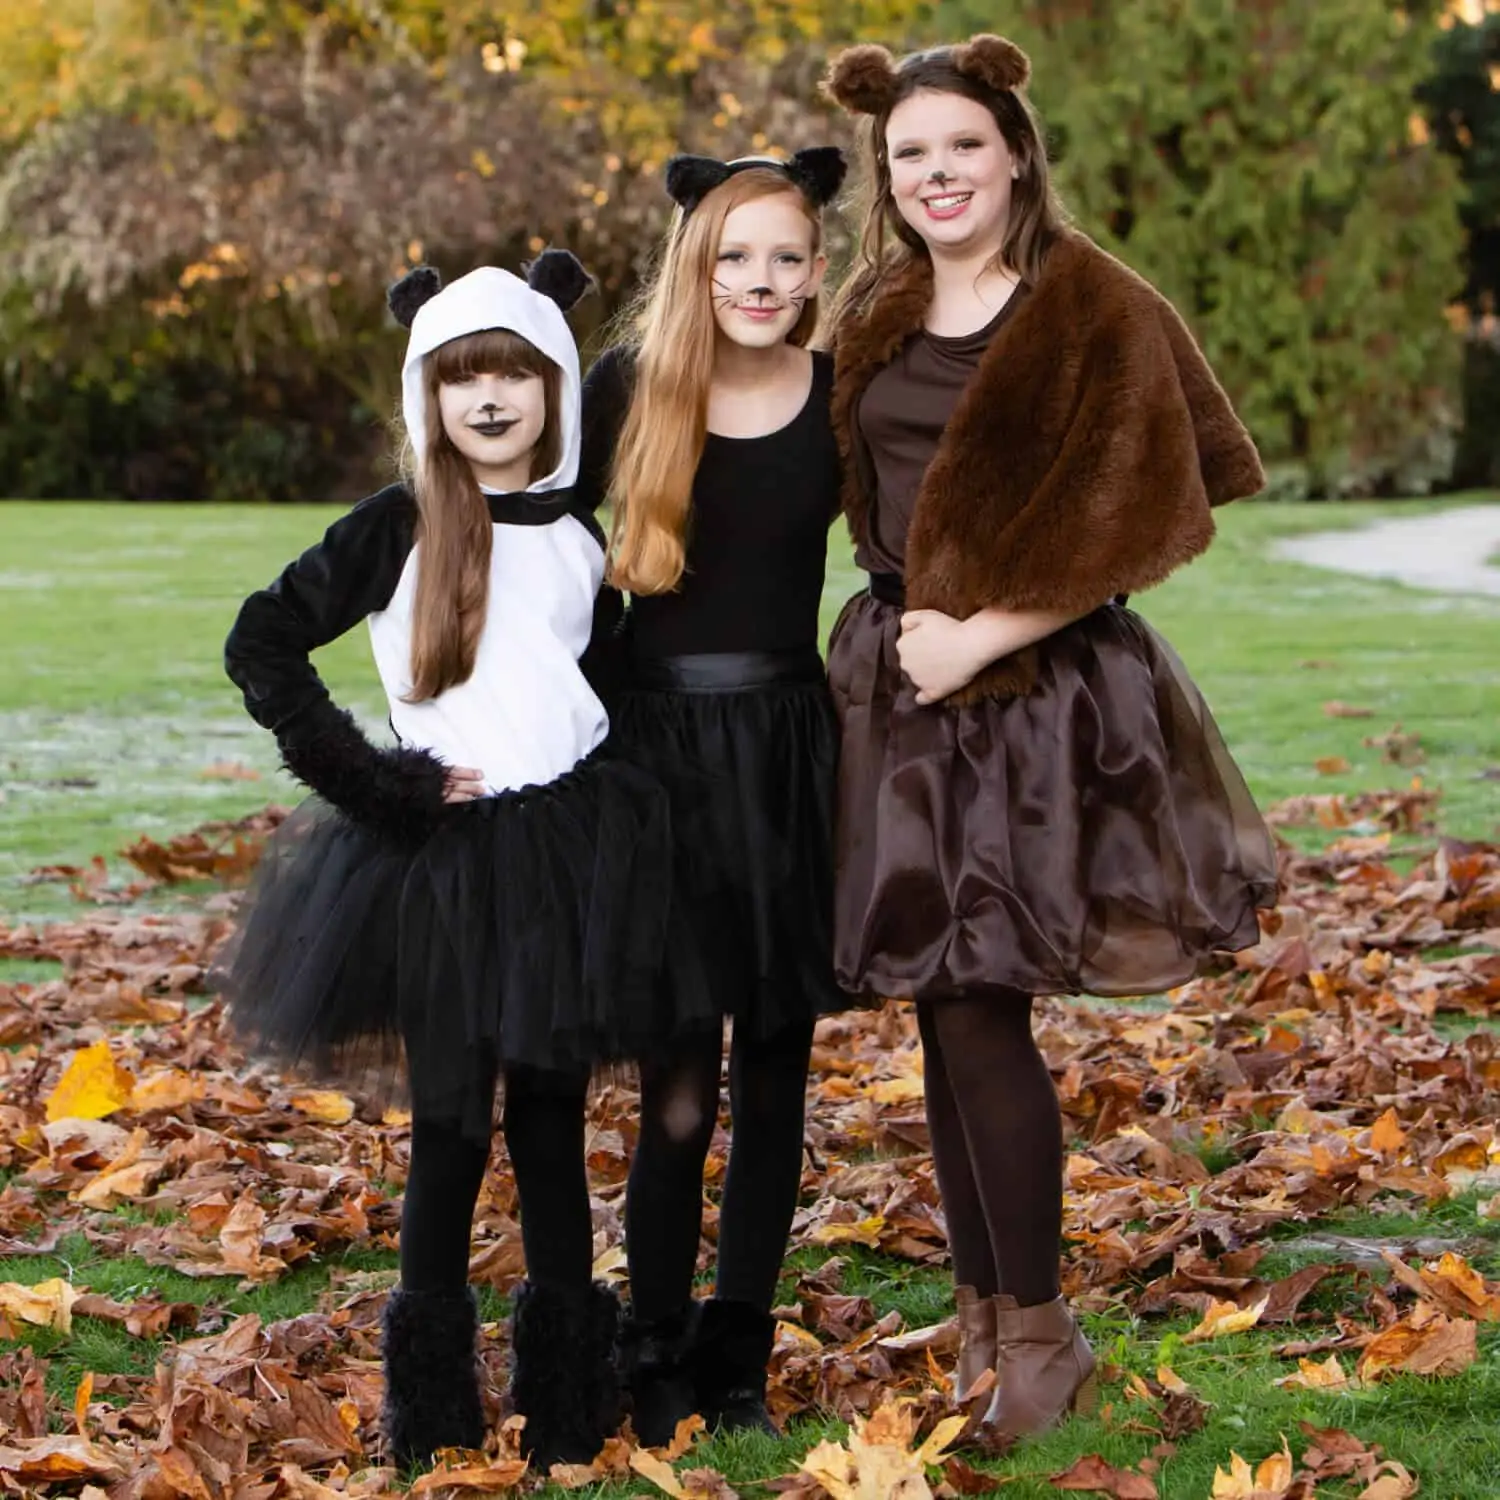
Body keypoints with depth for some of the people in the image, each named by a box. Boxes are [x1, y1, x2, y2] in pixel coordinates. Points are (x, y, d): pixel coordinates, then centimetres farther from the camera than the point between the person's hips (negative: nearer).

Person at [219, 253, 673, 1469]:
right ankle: (433, 1404, 15)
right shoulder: (396, 529, -3)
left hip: (573, 852, 3)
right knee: (451, 1131, 2)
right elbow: (262, 646, -7)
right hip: (444, 854, -3)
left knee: (552, 1123, 8)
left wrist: (605, 798, 6)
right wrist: (369, 780, -10)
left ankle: (567, 1398, 18)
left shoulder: (580, 535, 9)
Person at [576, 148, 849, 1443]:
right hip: (658, 746, -2)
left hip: (789, 752, 2)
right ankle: (656, 1348, 11)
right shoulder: (627, 390, -2)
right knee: (677, 1072, -4)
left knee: (774, 1064, 7)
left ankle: (738, 1354, 19)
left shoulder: (843, 399, 1)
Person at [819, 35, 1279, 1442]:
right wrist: (904, 618, 9)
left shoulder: (1098, 311, -7)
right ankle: (983, 1303, 21)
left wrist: (983, 636, -16)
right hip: (895, 682, 6)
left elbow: (1129, 519, -14)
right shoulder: (872, 316, 11)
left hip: (1039, 690, -6)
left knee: (978, 1010, -8)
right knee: (943, 1011, 9)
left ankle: (1036, 1330, 6)